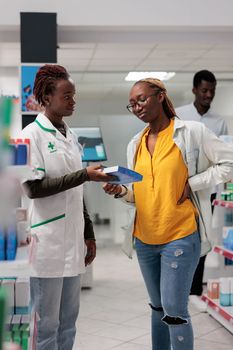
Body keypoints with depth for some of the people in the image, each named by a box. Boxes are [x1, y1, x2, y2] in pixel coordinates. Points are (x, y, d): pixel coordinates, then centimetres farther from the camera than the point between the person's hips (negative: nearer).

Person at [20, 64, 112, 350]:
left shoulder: (70, 136, 14)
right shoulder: (32, 134, -7)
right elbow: (33, 187, -15)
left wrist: (88, 234, 17)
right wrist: (84, 175, -18)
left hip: (72, 240, 7)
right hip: (46, 242, -7)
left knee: (68, 318, 12)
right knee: (46, 321, 1)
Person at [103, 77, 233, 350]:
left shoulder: (192, 131, -8)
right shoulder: (135, 144, 9)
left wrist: (192, 183, -13)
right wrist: (121, 191, -5)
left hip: (180, 236, -6)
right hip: (144, 238, 6)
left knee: (174, 310, -5)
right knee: (157, 306, 17)